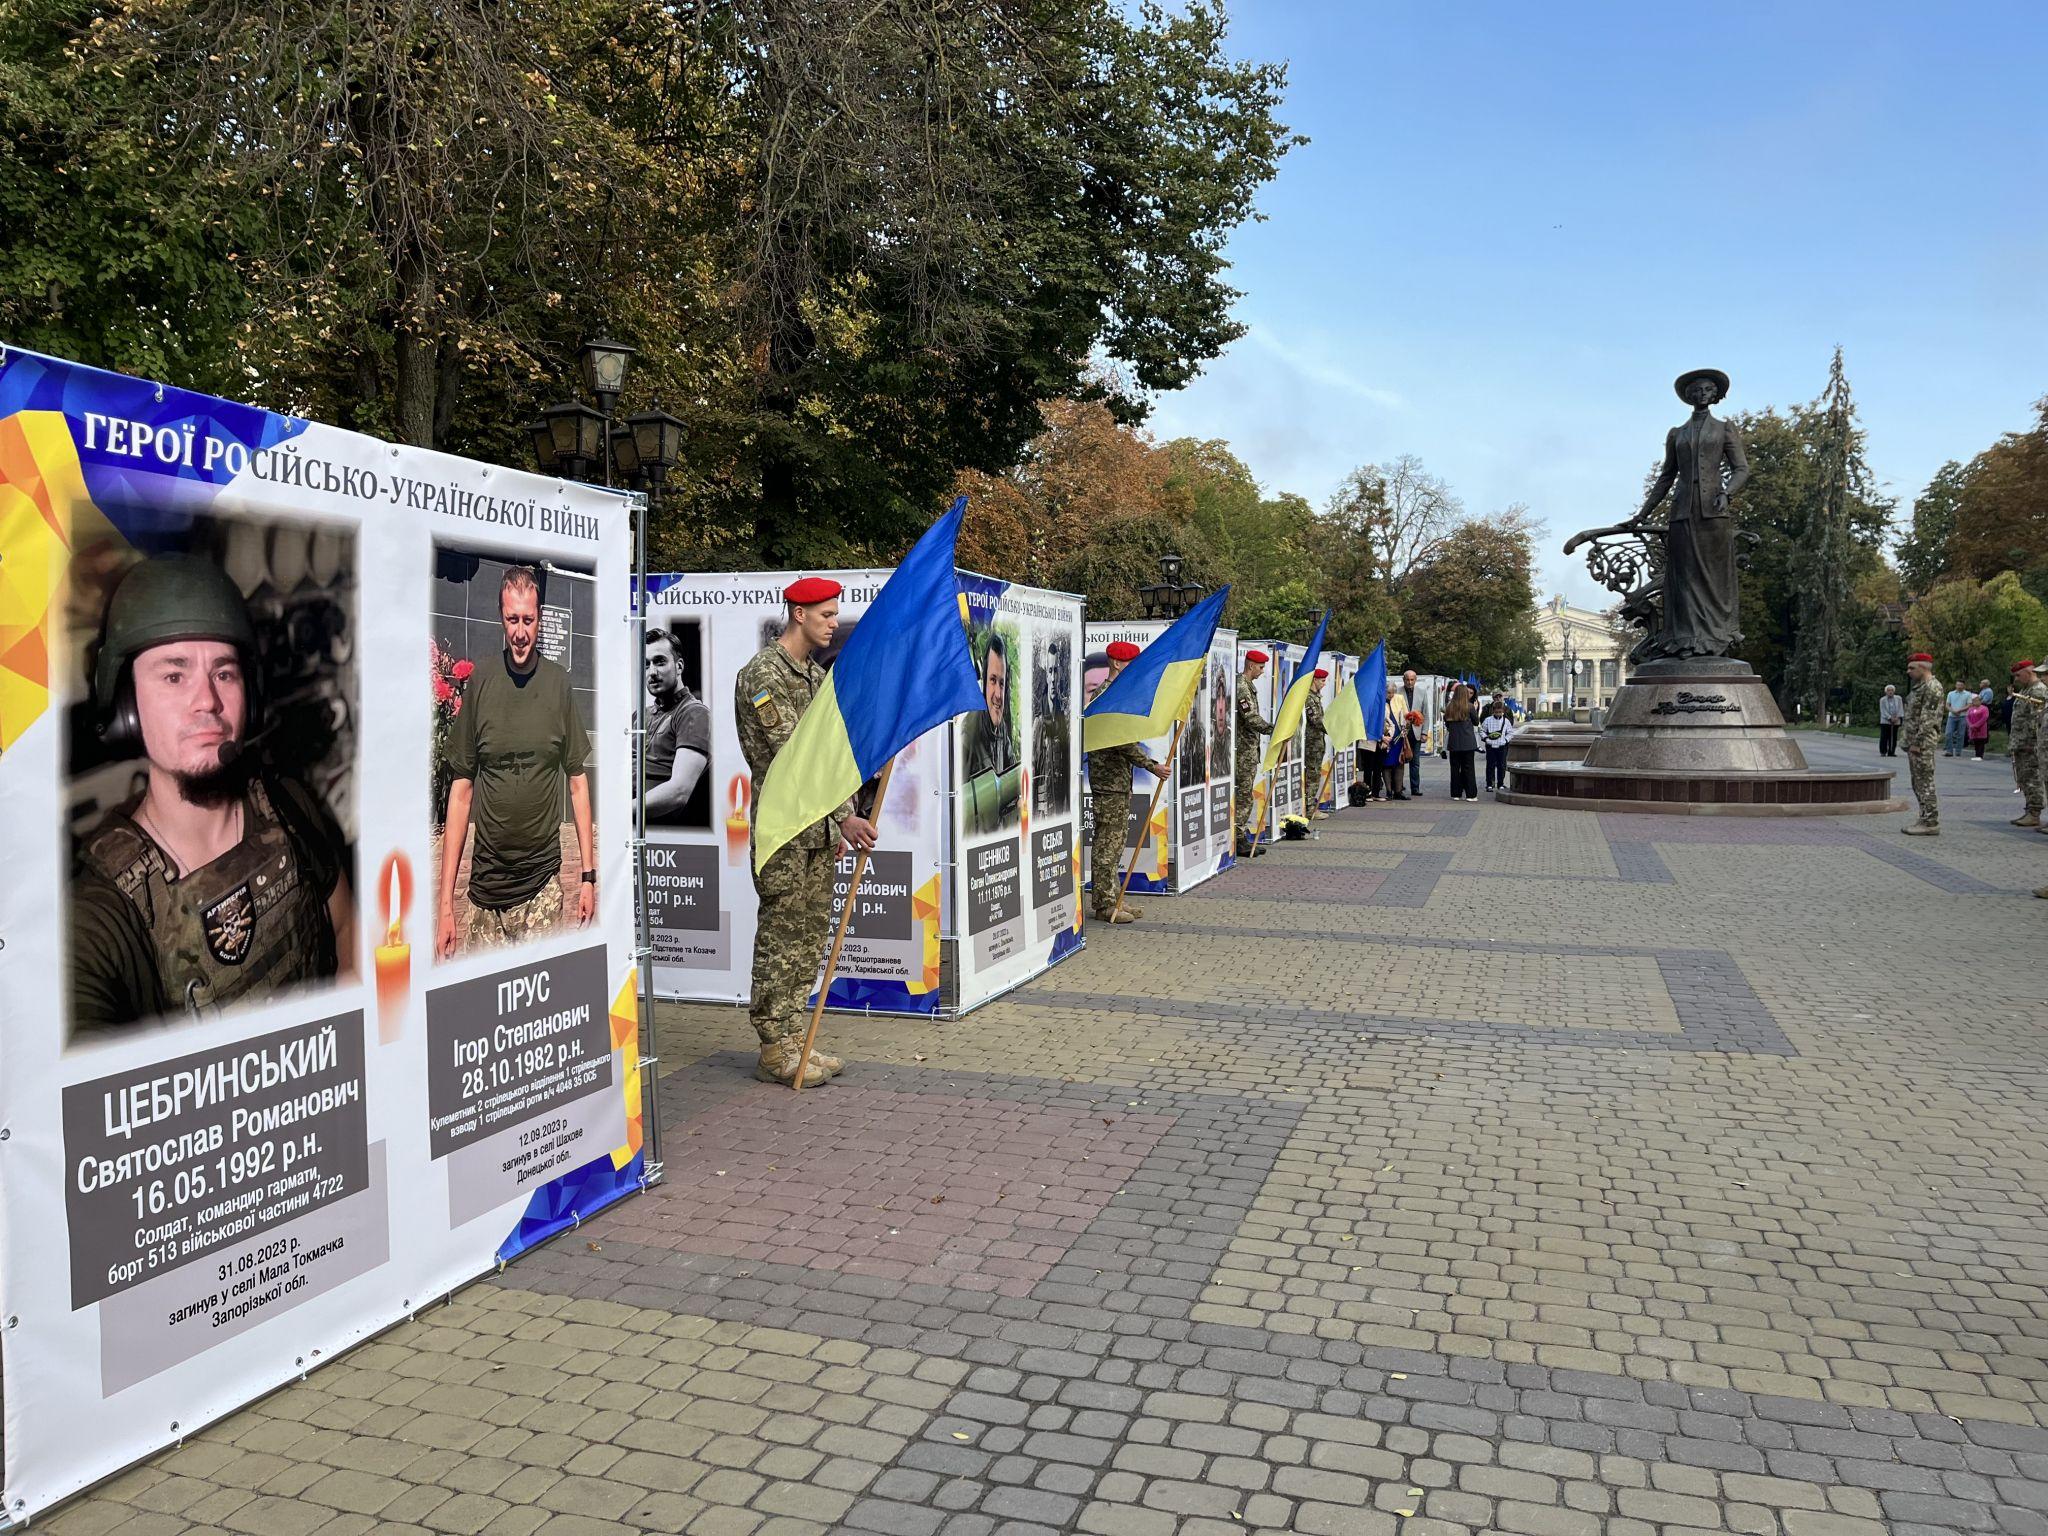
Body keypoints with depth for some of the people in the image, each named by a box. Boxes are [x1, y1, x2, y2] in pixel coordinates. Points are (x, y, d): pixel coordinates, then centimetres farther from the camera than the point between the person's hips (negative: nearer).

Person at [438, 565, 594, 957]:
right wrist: (446, 903, -2)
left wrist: (589, 874, 2)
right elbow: (461, 789, 1)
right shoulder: (480, 682, -1)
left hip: (544, 880, 0)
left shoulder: (559, 683, 0)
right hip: (487, 881, 0)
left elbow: (578, 781, 6)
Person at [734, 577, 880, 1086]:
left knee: (810, 938, 11)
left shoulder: (817, 675, 16)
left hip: (820, 828, 9)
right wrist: (845, 815, -24)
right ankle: (774, 1050, 6)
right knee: (780, 939, -3)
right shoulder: (763, 673, -12)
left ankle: (795, 1040, 20)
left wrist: (837, 823, 19)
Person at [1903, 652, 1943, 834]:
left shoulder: (1932, 687, -13)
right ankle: (1925, 819, 18)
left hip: (1924, 743, -10)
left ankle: (1931, 823, -6)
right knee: (1918, 783, 13)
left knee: (1925, 782, -8)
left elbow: (1928, 719, -20)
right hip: (1914, 742, 10)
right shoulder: (1918, 687, 19)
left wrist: (1917, 743, -21)